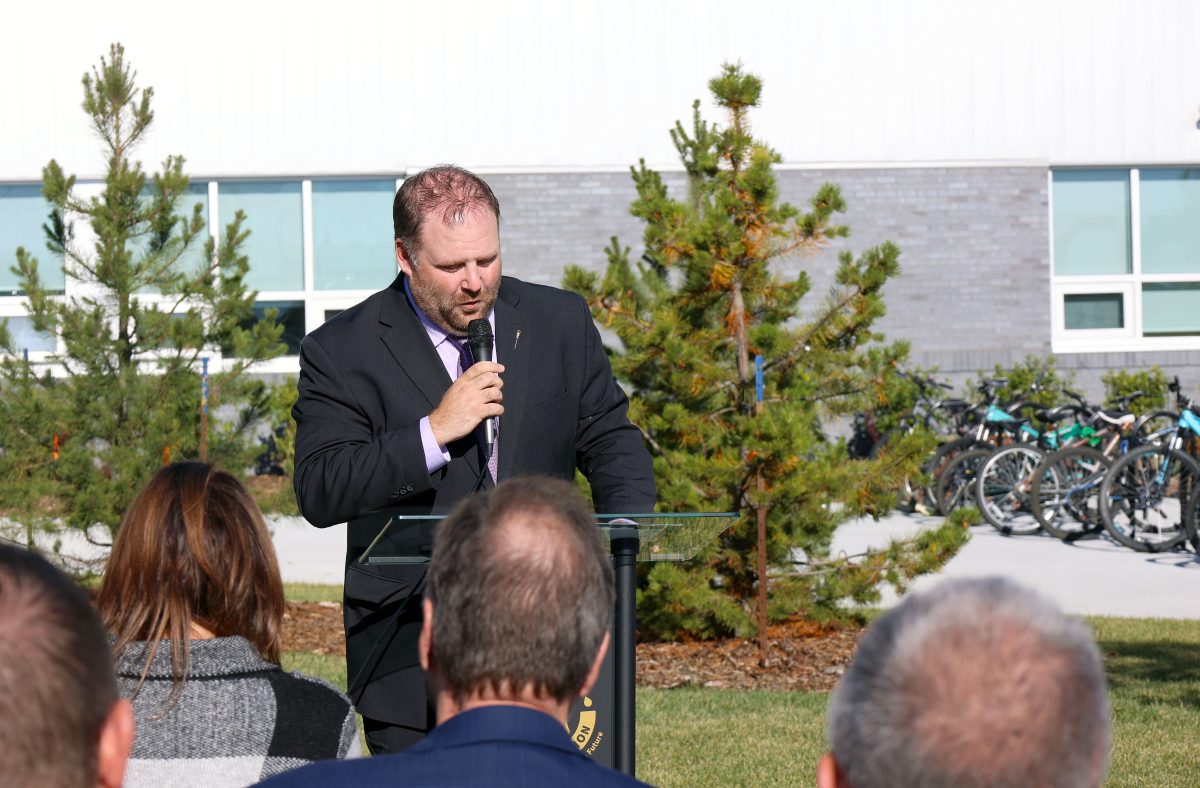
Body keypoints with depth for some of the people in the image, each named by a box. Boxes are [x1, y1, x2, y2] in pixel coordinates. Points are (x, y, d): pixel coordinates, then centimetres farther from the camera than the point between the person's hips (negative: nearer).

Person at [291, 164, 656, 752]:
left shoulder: (559, 323, 9)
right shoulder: (342, 352, -2)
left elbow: (611, 441, 15)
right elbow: (318, 494, -11)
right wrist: (435, 431, -19)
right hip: (411, 651, -2)